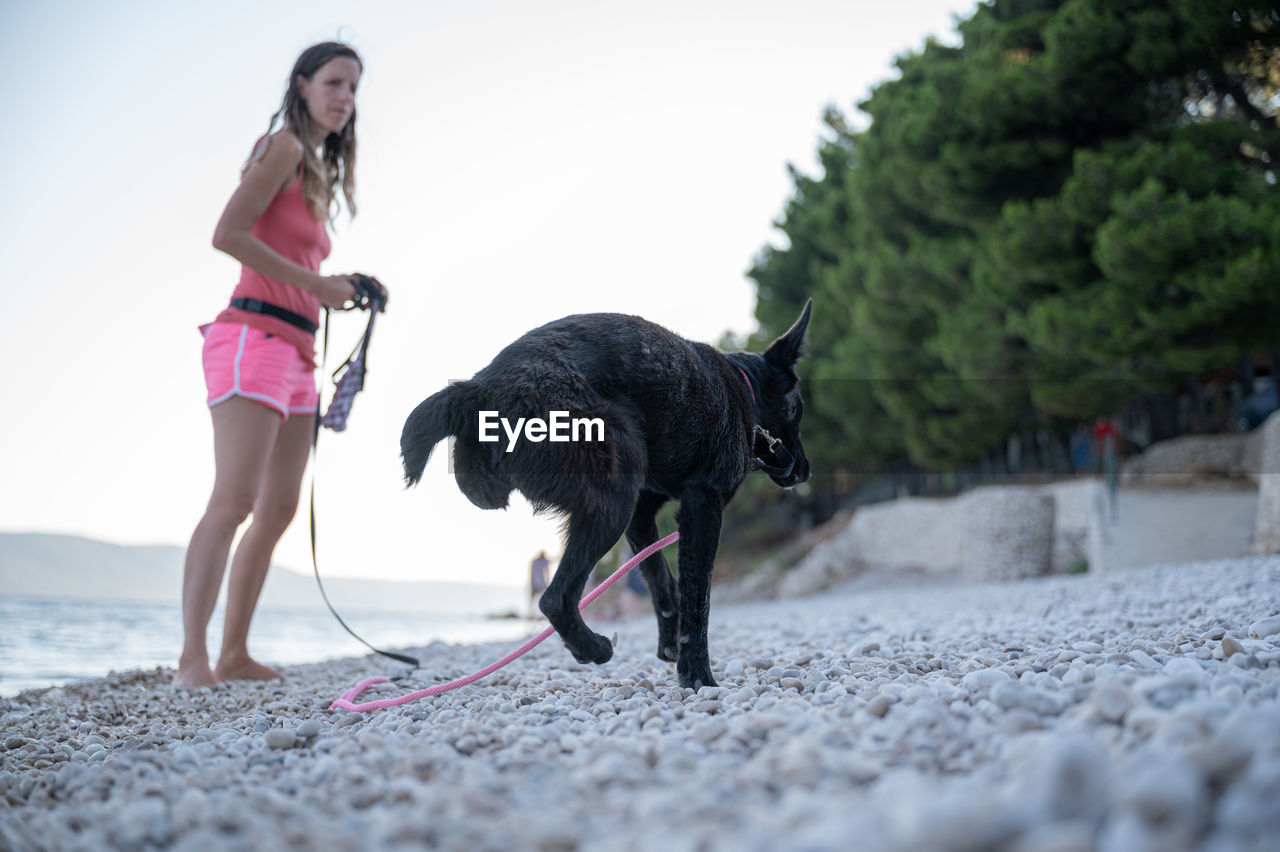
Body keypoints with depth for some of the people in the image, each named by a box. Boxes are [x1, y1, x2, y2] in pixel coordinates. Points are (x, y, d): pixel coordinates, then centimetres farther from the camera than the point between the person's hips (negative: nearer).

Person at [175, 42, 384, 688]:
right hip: (253, 339, -10)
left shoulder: (316, 171, 23)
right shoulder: (283, 147, -3)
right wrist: (315, 283, -14)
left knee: (278, 511, 7)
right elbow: (227, 235, -15)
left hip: (294, 356, 10)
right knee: (234, 500, -19)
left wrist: (344, 289, 7)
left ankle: (234, 654, 11)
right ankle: (192, 659, -23)